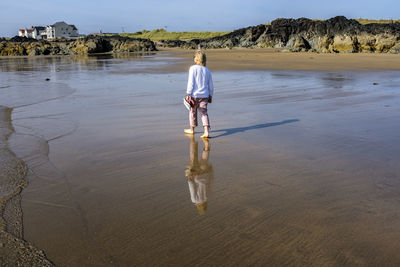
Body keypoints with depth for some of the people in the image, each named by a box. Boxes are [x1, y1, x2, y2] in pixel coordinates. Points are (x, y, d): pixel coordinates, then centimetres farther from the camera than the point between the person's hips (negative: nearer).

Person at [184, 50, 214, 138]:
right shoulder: (207, 70, 6)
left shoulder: (193, 68, -8)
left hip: (195, 95, -3)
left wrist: (188, 94, -9)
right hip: (204, 95, 3)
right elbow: (210, 85, 10)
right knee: (204, 113, 4)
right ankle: (206, 132, -9)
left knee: (192, 112, 14)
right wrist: (210, 96, 18)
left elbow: (191, 82, -13)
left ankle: (192, 129, 31)